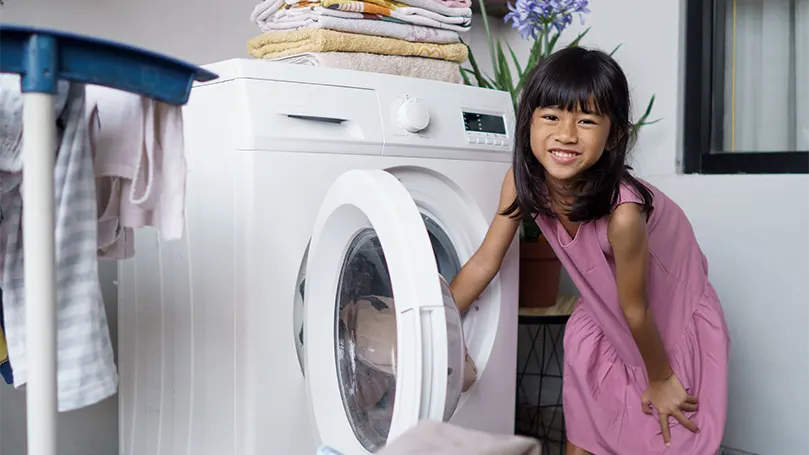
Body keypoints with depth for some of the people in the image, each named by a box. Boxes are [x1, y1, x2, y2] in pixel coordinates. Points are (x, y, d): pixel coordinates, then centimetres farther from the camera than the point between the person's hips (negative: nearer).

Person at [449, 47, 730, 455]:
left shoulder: (622, 213, -40)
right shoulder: (522, 181, -25)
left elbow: (636, 312, -25)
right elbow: (485, 262, -12)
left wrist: (660, 379, -9)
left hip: (671, 321, -5)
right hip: (602, 318, 5)